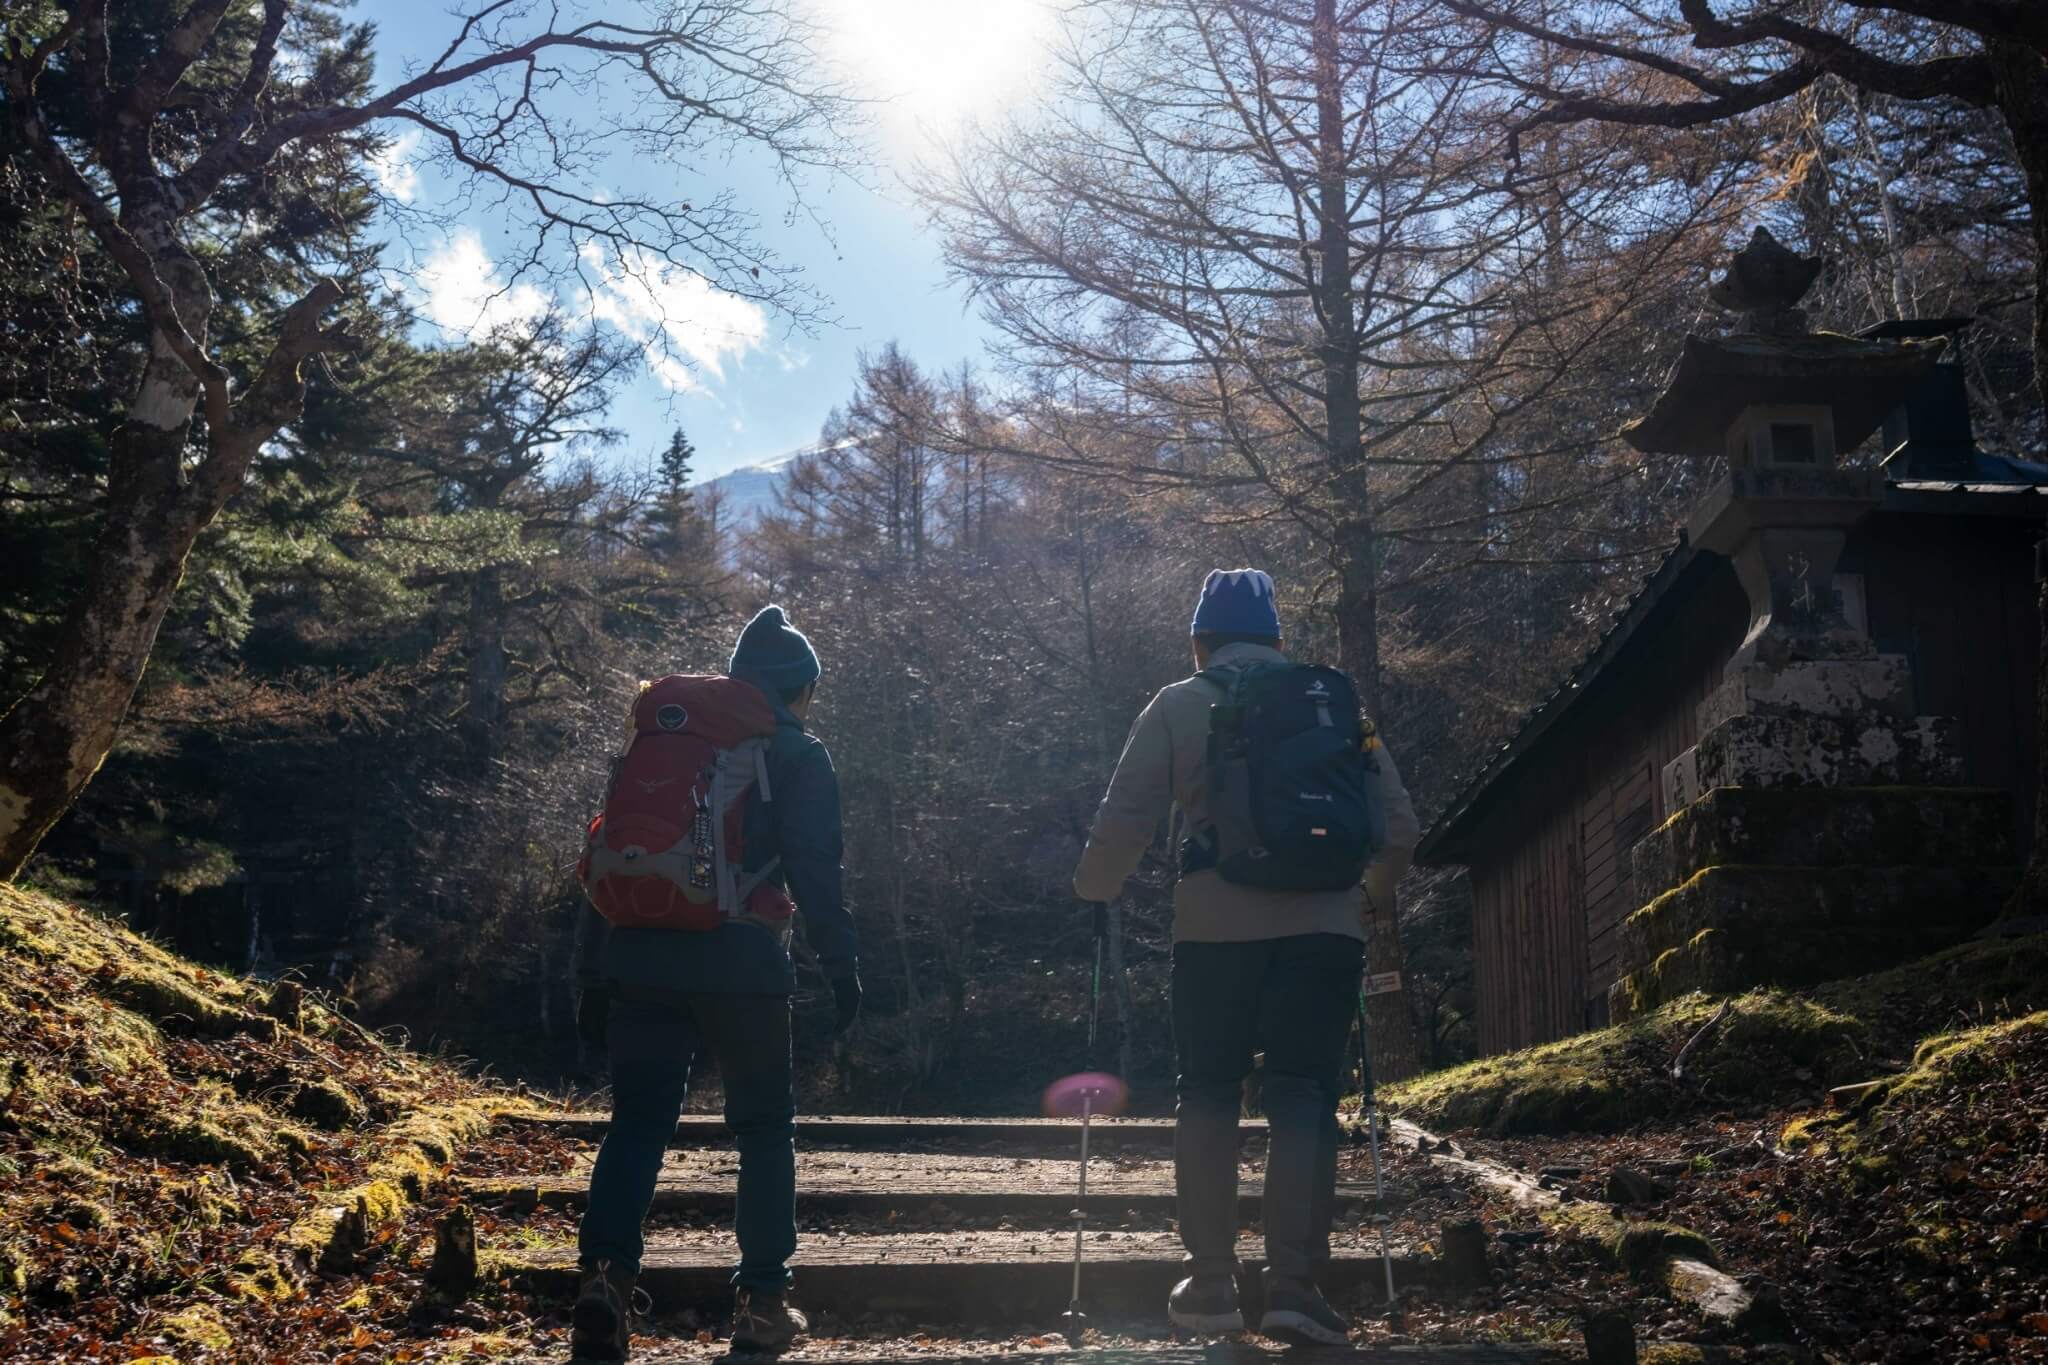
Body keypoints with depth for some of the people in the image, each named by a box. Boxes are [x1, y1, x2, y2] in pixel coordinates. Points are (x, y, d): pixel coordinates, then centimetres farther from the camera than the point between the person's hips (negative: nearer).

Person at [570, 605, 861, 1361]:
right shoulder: (798, 755, 4)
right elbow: (815, 873, -7)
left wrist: (592, 974, 16)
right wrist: (842, 970, -1)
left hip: (641, 964, 3)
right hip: (741, 970, -3)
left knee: (636, 1123, 4)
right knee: (765, 1127, 11)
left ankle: (605, 1274, -17)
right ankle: (761, 1302, 12)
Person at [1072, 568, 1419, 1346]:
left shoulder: (1179, 705, 7)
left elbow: (1125, 819, 1)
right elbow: (1399, 824, 12)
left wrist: (1094, 891, 19)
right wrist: (1374, 890, 30)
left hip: (1218, 925, -1)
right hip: (1321, 925, 1)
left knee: (1208, 1098, 10)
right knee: (1303, 1097, 2)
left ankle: (1210, 1286, 10)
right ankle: (1293, 1287, -7)